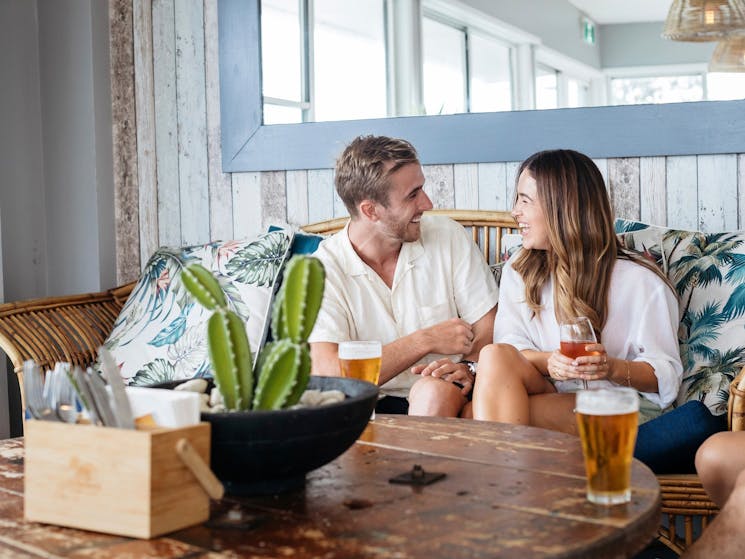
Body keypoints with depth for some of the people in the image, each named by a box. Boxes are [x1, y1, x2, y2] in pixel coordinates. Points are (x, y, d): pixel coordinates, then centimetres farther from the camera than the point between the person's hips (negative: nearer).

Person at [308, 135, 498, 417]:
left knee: (437, 391, -34)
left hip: (442, 403, 0)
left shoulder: (448, 237, 1)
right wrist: (427, 340, -16)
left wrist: (468, 369, -22)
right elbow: (326, 373, -18)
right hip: (370, 408, 0)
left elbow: (489, 329, 2)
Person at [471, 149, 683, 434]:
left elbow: (666, 375, -5)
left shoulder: (640, 281, -4)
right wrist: (548, 362, -21)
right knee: (495, 355, -31)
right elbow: (510, 344, 2)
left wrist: (613, 368, -25)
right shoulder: (518, 269, 13)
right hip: (549, 392, 5)